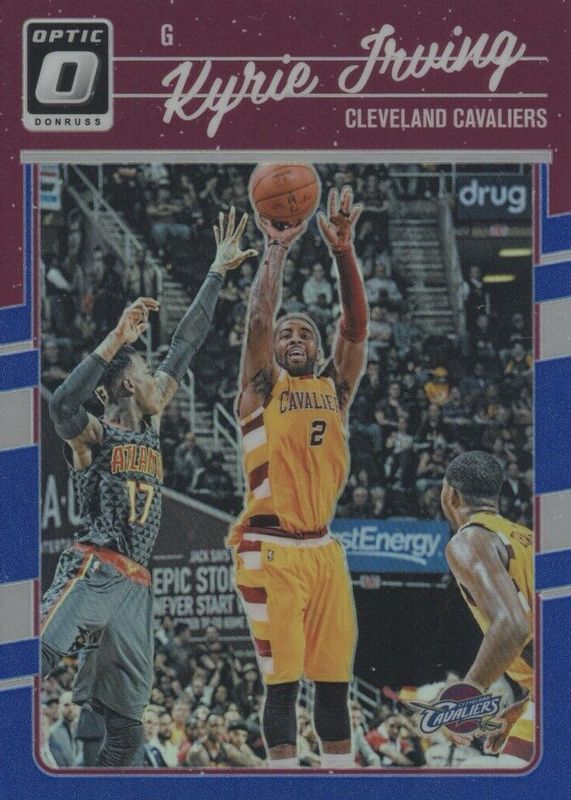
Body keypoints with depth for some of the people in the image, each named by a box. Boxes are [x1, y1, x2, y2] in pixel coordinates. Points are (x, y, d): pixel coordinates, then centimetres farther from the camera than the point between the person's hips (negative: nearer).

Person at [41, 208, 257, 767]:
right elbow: (62, 402, -26)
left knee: (125, 729, 5)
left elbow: (185, 345, 25)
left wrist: (217, 274, 28)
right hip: (91, 571, -8)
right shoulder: (92, 434, 0)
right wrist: (116, 340, -25)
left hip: (135, 587, 8)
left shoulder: (149, 425, 20)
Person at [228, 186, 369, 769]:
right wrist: (276, 249, -13)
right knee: (282, 679, -5)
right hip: (271, 551, -4)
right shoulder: (262, 388, 4)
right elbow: (258, 319, -10)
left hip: (323, 549, 4)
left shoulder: (335, 387, 12)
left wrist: (343, 249, -11)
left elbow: (355, 326, -1)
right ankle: (284, 770, 0)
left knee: (335, 677, 5)